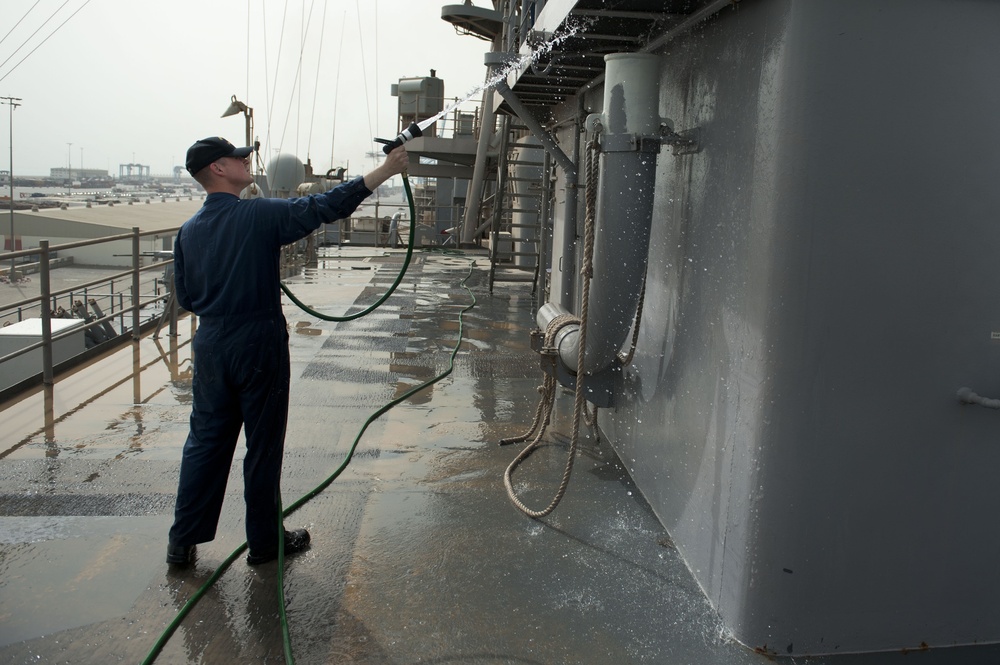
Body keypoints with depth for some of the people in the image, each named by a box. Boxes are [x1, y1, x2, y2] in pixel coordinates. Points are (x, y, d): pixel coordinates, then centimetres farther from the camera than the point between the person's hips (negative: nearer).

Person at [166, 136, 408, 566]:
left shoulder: (188, 231, 4)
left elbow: (185, 297, 10)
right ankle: (265, 540, 20)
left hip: (210, 344, 6)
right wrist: (385, 171, -12)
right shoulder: (261, 215, -13)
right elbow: (326, 206, -15)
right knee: (263, 445, 7)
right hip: (259, 344, -5)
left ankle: (183, 541, 22)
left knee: (205, 439, 15)